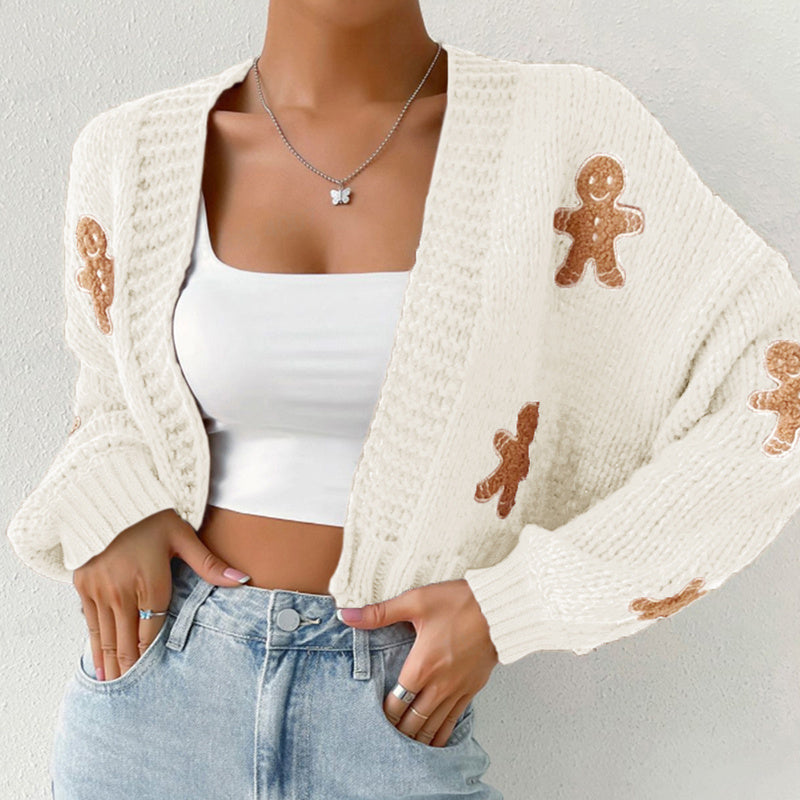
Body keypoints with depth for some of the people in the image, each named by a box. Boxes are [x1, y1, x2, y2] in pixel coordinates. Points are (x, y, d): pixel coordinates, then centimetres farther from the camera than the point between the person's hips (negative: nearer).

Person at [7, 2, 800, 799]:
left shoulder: (564, 127, -10)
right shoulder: (135, 151, -2)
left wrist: (511, 607, -12)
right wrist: (103, 504, -6)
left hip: (388, 716, -1)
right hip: (157, 692, 2)